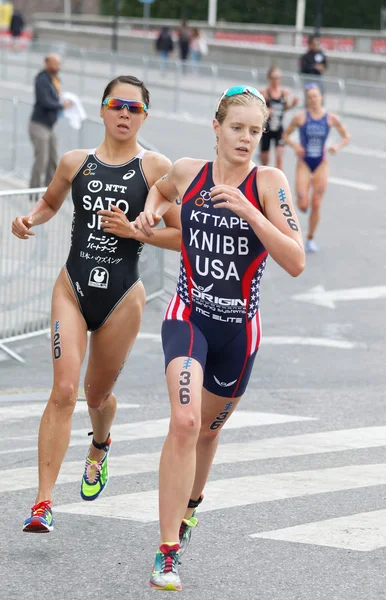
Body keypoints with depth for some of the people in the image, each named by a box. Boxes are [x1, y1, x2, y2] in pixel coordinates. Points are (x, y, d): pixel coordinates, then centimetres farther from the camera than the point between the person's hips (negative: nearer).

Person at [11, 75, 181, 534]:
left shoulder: (155, 168, -4)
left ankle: (100, 446, 53)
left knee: (98, 395, 15)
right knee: (64, 389, -14)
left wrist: (134, 231, -15)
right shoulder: (75, 163, 3)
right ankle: (43, 502, -15)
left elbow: (183, 237, -2)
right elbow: (50, 203, 23)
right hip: (73, 287, 1)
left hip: (122, 297, 0)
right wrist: (29, 220, 1)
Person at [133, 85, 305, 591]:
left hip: (239, 328, 1)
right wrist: (150, 210, 3)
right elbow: (162, 189, 25)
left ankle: (190, 503, 53)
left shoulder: (269, 182, -9)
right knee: (184, 420, -22)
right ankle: (168, 554, -20)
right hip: (188, 316, -1)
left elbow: (296, 263, -17)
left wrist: (248, 211, -26)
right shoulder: (188, 172, -1)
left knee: (208, 429, 19)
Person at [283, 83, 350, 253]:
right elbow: (286, 135, 2)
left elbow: (346, 137, 6)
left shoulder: (331, 118, -4)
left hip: (321, 164, 1)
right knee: (303, 206, -8)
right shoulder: (300, 117, -8)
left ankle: (310, 239, 17)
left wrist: (337, 146, -14)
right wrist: (294, 146, -16)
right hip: (304, 163, -1)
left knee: (316, 205, 0)